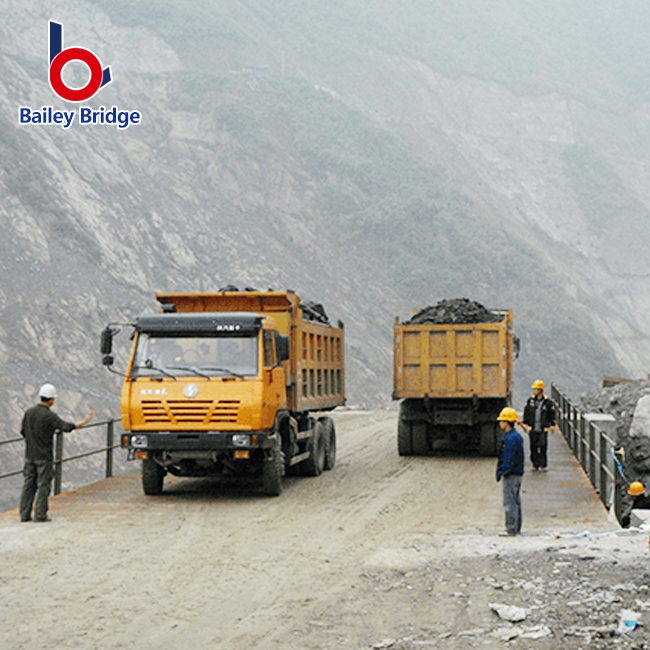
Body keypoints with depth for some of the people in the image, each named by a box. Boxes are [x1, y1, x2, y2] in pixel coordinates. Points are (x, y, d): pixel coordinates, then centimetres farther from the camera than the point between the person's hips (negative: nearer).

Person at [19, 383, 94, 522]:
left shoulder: (29, 412, 4)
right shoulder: (49, 415, -14)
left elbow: (23, 432, 11)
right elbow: (67, 427, -19)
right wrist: (85, 421, -9)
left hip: (29, 455, 6)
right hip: (44, 456, -6)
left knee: (29, 485, 9)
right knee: (43, 485, 0)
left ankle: (25, 514, 9)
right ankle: (40, 514, -2)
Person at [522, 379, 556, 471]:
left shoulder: (547, 401, -2)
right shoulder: (530, 400, 5)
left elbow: (552, 414, 5)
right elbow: (526, 413, 12)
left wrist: (552, 425, 3)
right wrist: (525, 424, 10)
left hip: (543, 429, -3)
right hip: (532, 428, 3)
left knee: (543, 446, -5)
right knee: (534, 446, 4)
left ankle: (543, 464, 2)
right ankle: (535, 463, 16)